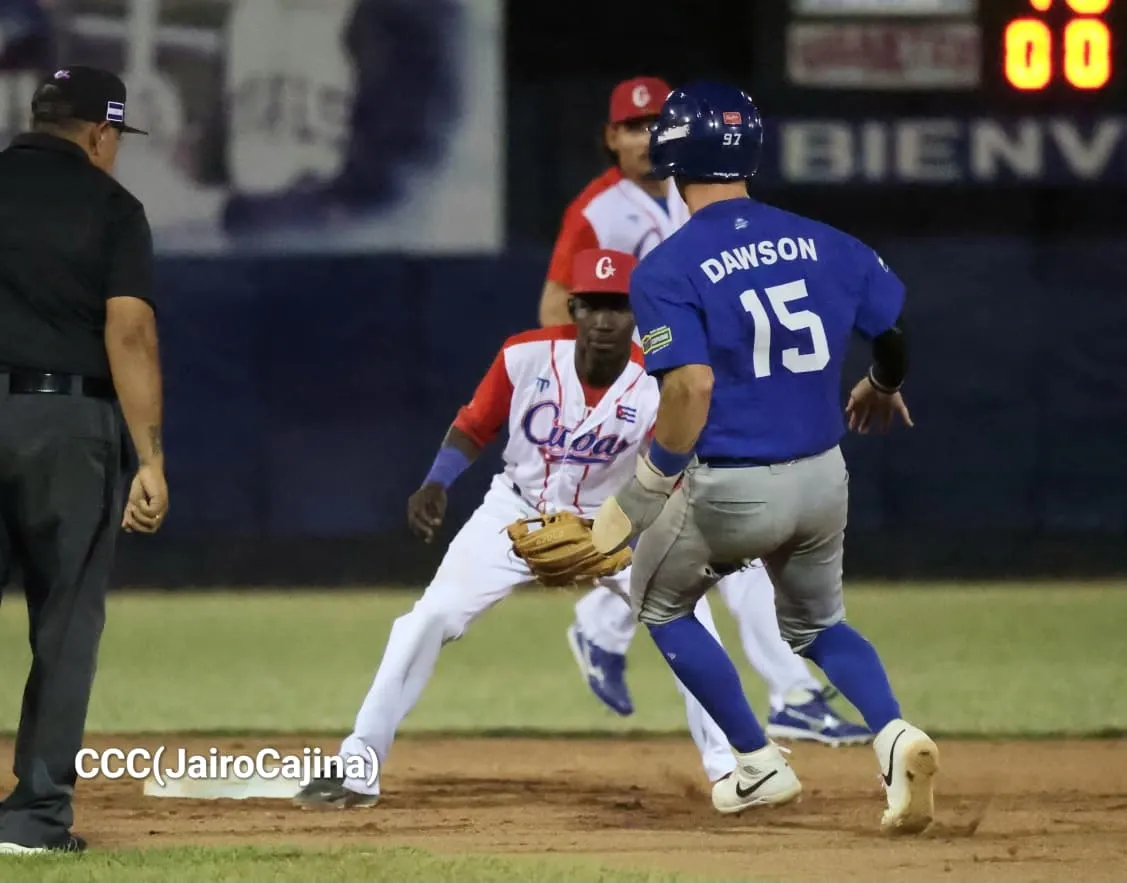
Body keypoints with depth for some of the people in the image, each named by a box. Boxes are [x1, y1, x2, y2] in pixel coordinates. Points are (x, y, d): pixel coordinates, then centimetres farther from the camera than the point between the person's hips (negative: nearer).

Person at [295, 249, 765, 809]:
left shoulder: (656, 389, -25)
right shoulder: (526, 357, -22)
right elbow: (472, 428, -6)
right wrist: (435, 486, -23)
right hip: (517, 510, 1)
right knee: (429, 619, -11)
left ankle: (730, 771, -4)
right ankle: (356, 771, -4)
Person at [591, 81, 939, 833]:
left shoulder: (667, 269, -13)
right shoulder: (821, 242, 2)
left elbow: (692, 385, -25)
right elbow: (902, 326, 7)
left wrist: (652, 482, -13)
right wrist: (884, 389, 28)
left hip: (729, 487, -5)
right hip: (824, 478, 5)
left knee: (662, 604, 25)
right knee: (817, 625, 28)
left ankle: (760, 764, 20)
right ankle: (895, 735, -1)